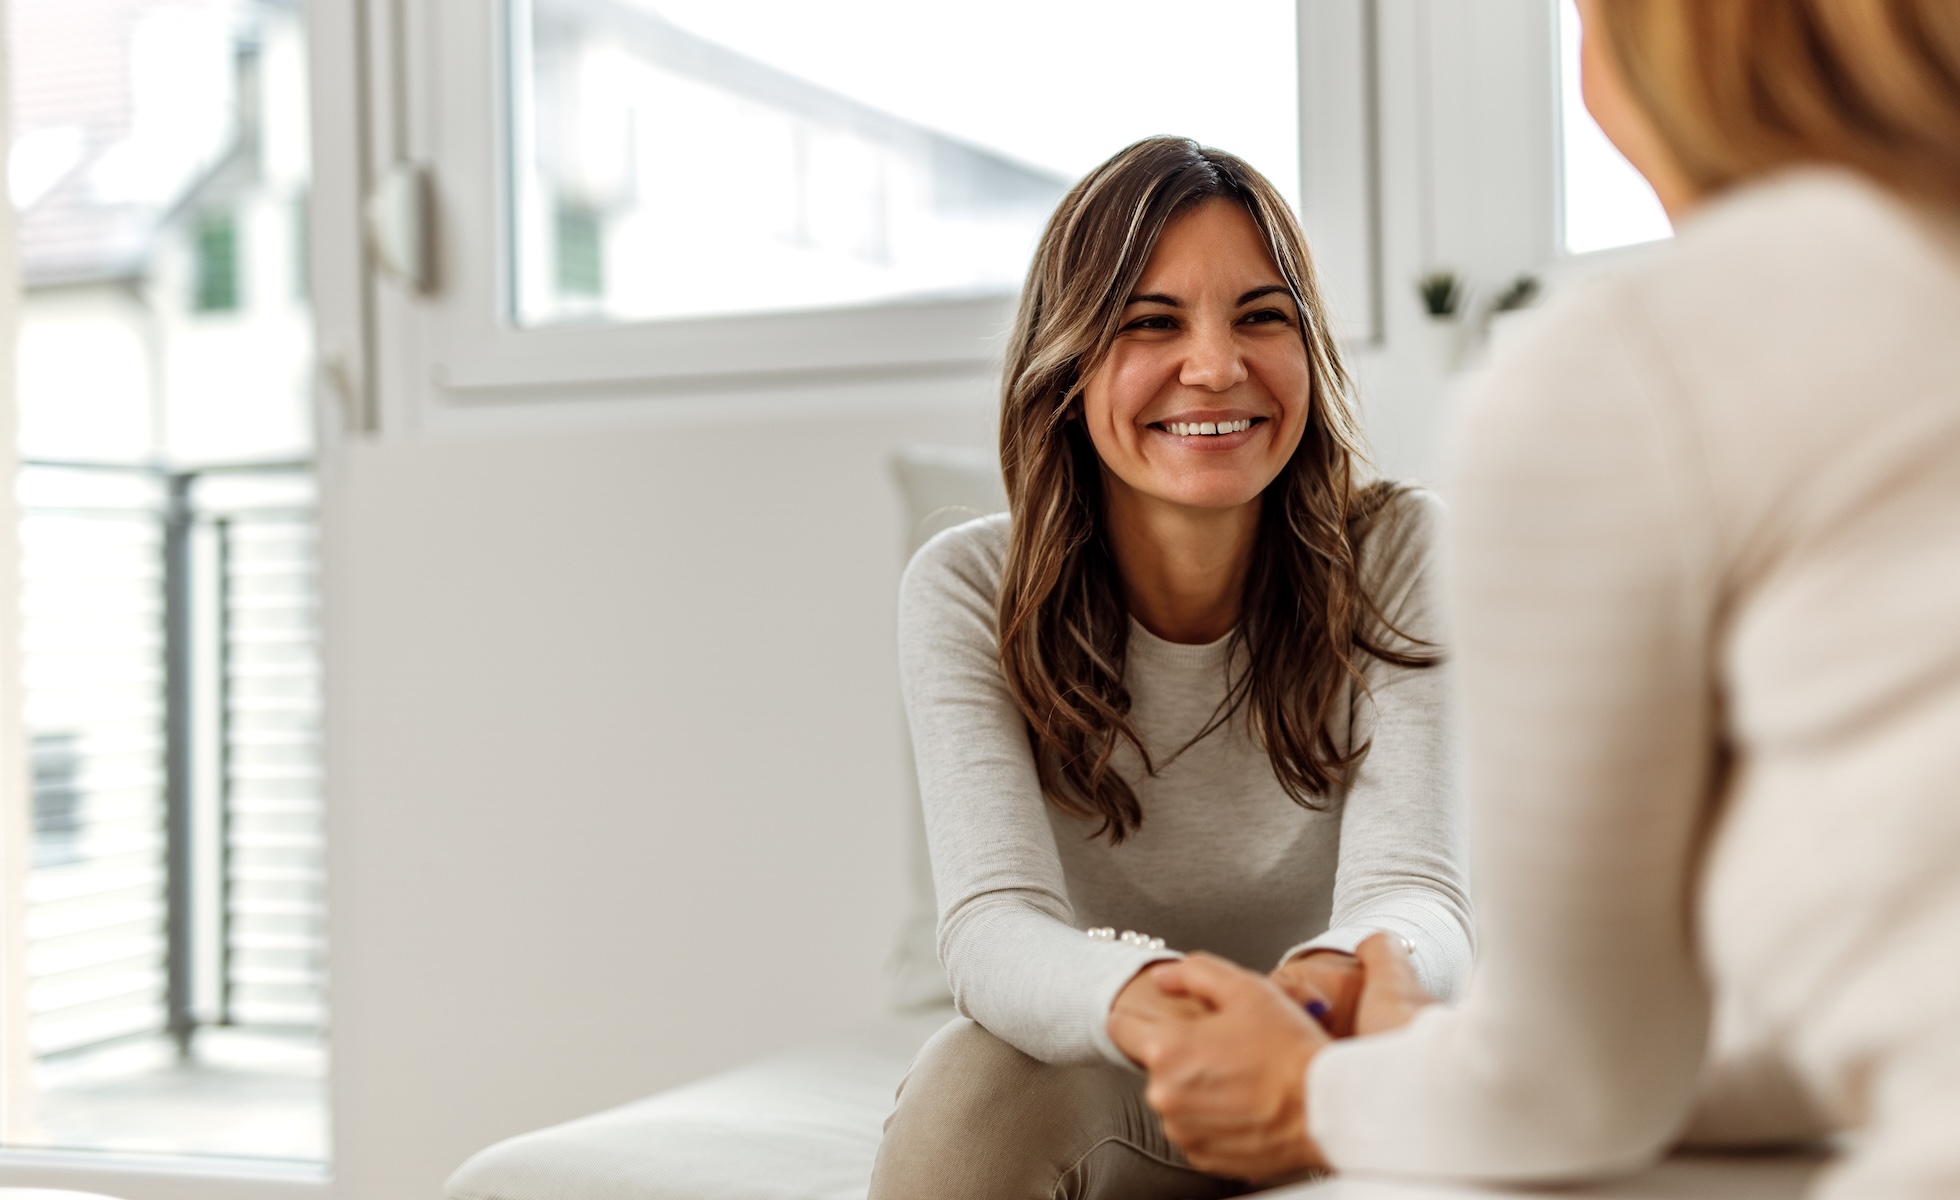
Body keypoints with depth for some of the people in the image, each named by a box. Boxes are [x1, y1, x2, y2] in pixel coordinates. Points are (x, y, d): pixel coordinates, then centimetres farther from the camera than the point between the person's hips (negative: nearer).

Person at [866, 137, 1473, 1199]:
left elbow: (1415, 892, -25)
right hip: (1095, 1110, -1)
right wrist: (1146, 1000, -54)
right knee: (974, 1084, -34)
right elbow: (994, 923, -28)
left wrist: (1346, 976, -52)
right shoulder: (969, 592, -15)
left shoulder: (1396, 555, -14)